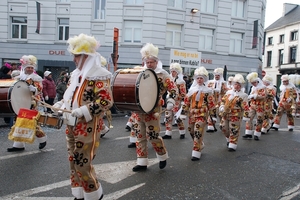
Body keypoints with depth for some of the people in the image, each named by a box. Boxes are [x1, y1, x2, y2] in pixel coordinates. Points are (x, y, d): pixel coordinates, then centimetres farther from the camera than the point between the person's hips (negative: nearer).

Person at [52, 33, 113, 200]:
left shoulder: (98, 75, -15)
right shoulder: (76, 74, 12)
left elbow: (106, 101, -22)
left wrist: (83, 111, -27)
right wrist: (60, 105, 7)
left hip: (88, 128, -9)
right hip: (72, 125, 9)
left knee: (82, 163, -2)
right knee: (73, 161, 15)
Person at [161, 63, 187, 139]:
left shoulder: (181, 82, -9)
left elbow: (183, 94, -12)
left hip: (176, 103, -7)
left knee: (178, 118, 0)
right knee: (168, 117, 5)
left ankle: (182, 133, 18)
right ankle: (168, 134, 13)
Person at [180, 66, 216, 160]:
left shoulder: (207, 91, -1)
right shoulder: (191, 89, 8)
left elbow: (211, 104, -1)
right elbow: (186, 101, 9)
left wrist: (213, 115, -2)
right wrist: (183, 113, 7)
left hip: (202, 114, -5)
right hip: (192, 113, 5)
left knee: (198, 132, -11)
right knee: (191, 131, 14)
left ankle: (196, 153, -3)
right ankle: (200, 145, 40)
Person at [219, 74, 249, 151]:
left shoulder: (243, 95, -5)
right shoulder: (228, 92, 8)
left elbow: (245, 108, -8)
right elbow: (223, 100, 16)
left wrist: (241, 103, -25)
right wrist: (222, 108, 1)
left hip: (236, 116, -5)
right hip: (226, 114, 5)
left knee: (234, 130, 1)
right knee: (223, 127, 13)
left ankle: (232, 145, 14)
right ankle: (229, 139, 38)